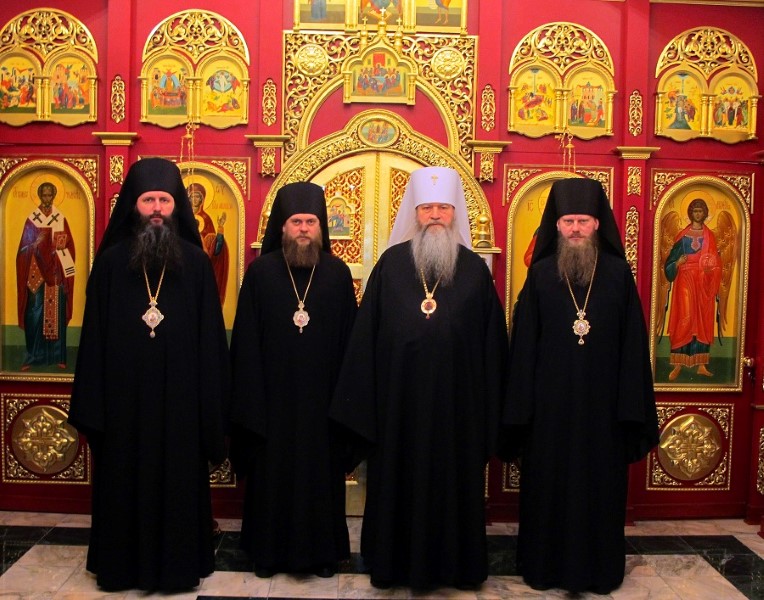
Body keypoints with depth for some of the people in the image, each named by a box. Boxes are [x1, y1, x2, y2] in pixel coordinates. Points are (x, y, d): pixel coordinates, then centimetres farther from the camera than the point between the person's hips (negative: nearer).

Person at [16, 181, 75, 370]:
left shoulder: (61, 218, 7)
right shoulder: (32, 218, 3)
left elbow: (69, 245, 7)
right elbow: (25, 246, 1)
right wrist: (36, 243, -17)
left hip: (56, 273, 1)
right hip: (36, 273, -1)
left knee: (56, 313, 3)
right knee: (35, 313, -4)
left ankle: (58, 356, 8)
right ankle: (32, 356, 4)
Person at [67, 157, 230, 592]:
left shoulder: (196, 262, -1)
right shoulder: (112, 262, 1)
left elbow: (211, 338, -1)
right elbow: (95, 336, 2)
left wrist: (211, 406, -4)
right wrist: (92, 404, -2)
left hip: (180, 397, 0)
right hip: (124, 397, 1)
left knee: (179, 482, 9)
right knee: (126, 482, 11)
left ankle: (179, 563, 25)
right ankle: (124, 564, 28)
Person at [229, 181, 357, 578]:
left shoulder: (337, 273, 0)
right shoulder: (260, 272, -2)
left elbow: (348, 340, 1)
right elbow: (246, 341, -2)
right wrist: (250, 398, -7)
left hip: (321, 396, 1)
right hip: (272, 394, 0)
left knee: (321, 472, 10)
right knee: (272, 473, 10)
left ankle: (322, 549, 26)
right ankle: (269, 549, 27)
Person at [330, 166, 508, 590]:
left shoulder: (474, 269, 1)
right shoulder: (391, 264, 0)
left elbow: (491, 344, 3)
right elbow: (366, 336, 0)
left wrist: (488, 409, 1)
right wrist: (363, 404, -2)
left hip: (456, 402, 1)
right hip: (398, 401, 0)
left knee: (452, 482, 11)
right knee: (399, 481, 11)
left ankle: (451, 563, 30)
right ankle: (395, 561, 29)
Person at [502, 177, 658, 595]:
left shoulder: (618, 274, 0)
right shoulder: (540, 274, -1)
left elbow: (633, 344, 0)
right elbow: (523, 343, -1)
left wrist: (631, 406, -3)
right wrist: (520, 408, -4)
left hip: (602, 403, 1)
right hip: (550, 403, 0)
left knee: (600, 483, 10)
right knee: (549, 486, 9)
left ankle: (599, 569, 28)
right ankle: (546, 566, 26)